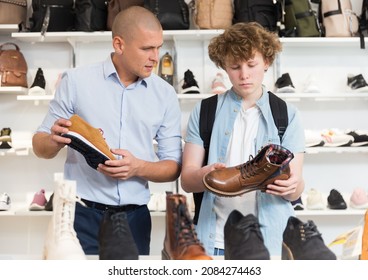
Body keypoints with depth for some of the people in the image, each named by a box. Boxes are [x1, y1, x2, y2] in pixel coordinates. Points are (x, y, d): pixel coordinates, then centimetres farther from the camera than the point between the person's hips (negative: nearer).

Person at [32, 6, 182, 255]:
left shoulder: (165, 94, 3)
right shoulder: (76, 81, -3)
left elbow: (173, 167, 4)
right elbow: (41, 147, 3)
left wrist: (138, 168, -16)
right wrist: (54, 141, -20)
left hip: (135, 217, 2)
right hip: (83, 215, -2)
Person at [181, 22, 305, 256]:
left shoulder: (287, 116, 4)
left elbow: (295, 192, -1)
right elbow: (187, 180, 0)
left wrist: (290, 185, -24)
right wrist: (206, 175, -23)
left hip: (270, 239, 0)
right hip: (215, 241, 0)